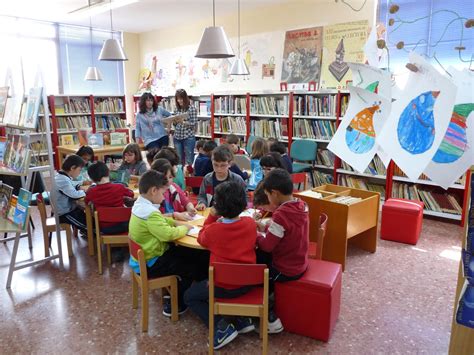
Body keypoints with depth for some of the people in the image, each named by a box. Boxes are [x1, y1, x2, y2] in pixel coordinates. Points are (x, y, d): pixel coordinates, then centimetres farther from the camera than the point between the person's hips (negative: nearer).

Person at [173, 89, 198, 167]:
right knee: (179, 160, 10)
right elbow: (176, 124, 16)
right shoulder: (177, 109, 10)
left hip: (188, 137, -5)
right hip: (177, 137, 5)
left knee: (188, 161, 0)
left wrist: (183, 122, -22)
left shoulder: (192, 108, -5)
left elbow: (193, 123, -10)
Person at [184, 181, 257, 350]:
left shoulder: (212, 229, -18)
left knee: (189, 296, 19)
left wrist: (211, 216, 5)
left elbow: (201, 238, 6)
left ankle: (222, 326, 0)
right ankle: (242, 318, 17)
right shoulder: (251, 223, -7)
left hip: (223, 286, -5)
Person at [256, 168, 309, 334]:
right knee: (259, 256, 23)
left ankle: (270, 318, 17)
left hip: (286, 270, -8)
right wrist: (266, 227, 6)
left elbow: (267, 246, -21)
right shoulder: (301, 206, -5)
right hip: (300, 263, 8)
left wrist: (255, 235, -4)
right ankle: (270, 295, 31)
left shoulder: (280, 215, -29)